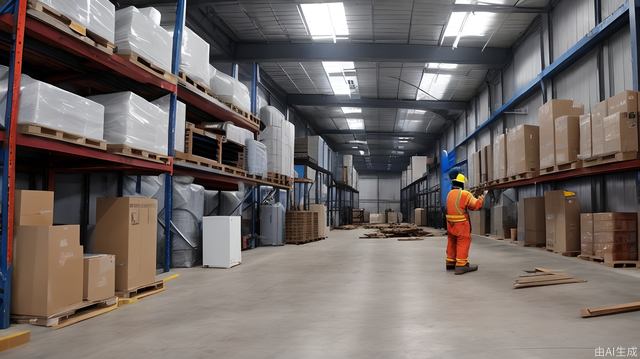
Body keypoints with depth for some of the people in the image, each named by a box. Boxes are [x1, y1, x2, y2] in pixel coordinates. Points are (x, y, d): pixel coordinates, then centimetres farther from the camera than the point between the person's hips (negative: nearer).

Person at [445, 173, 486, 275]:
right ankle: (461, 265, -6)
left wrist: (471, 196, 16)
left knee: (452, 242, 16)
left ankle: (450, 262, 25)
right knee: (463, 243, -3)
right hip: (461, 223, -7)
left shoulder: (449, 194, 8)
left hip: (450, 223, 7)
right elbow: (476, 205, -10)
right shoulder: (465, 194, -12)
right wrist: (483, 196, 4)